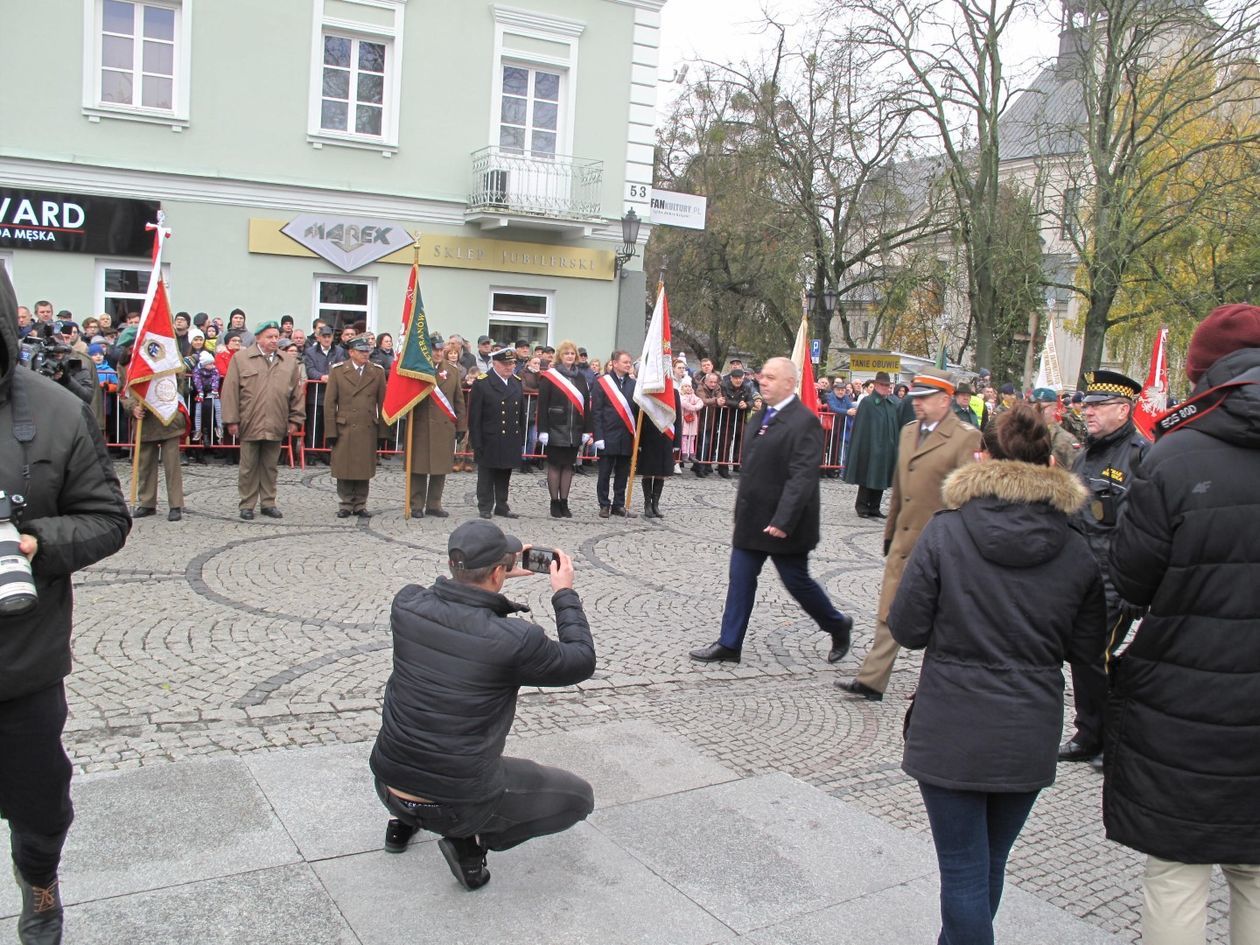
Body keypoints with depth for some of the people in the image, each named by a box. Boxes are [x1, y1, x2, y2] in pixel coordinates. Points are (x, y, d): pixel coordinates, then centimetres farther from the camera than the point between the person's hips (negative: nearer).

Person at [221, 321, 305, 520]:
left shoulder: (289, 362, 10)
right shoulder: (241, 359, 2)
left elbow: (297, 393, 10)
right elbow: (230, 391, -1)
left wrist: (295, 420, 4)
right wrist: (232, 420, -6)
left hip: (276, 426, 2)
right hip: (250, 425, -2)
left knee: (270, 467, 9)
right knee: (248, 467, 5)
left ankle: (268, 503, 18)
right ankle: (247, 505, 14)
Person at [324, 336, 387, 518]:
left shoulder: (378, 372, 6)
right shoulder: (337, 371, 2)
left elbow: (383, 402, 6)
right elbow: (330, 403, 1)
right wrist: (331, 431, -4)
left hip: (368, 430, 1)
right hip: (344, 429, -1)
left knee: (365, 469, 5)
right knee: (344, 469, 3)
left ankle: (360, 505, 16)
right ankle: (345, 505, 15)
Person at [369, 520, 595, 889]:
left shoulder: (406, 605, -10)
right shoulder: (515, 640, -24)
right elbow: (581, 662, -5)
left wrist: (502, 572, 16)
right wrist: (565, 593, 5)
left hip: (388, 785, 6)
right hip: (458, 803, -5)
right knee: (579, 797, 13)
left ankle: (404, 822, 29)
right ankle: (471, 840, 0)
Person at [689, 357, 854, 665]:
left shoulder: (804, 423, -18)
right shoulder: (763, 416, 9)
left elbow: (802, 477, -24)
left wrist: (783, 521, -28)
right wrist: (742, 510, 17)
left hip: (782, 524, -8)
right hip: (752, 519, 8)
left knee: (797, 582, 6)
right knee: (740, 579, 8)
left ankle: (838, 626, 30)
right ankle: (729, 645, 16)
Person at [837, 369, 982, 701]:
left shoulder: (966, 438, -12)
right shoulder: (908, 431, 10)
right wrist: (890, 532, 18)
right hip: (903, 542, 7)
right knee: (889, 614, 9)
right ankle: (872, 681, 15)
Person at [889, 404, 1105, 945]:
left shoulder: (944, 533, -13)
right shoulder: (1075, 550, -5)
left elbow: (907, 630, -11)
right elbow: (1087, 649, 1)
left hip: (950, 733, -3)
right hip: (1030, 737, 4)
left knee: (964, 871, 7)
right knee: (990, 863, 22)